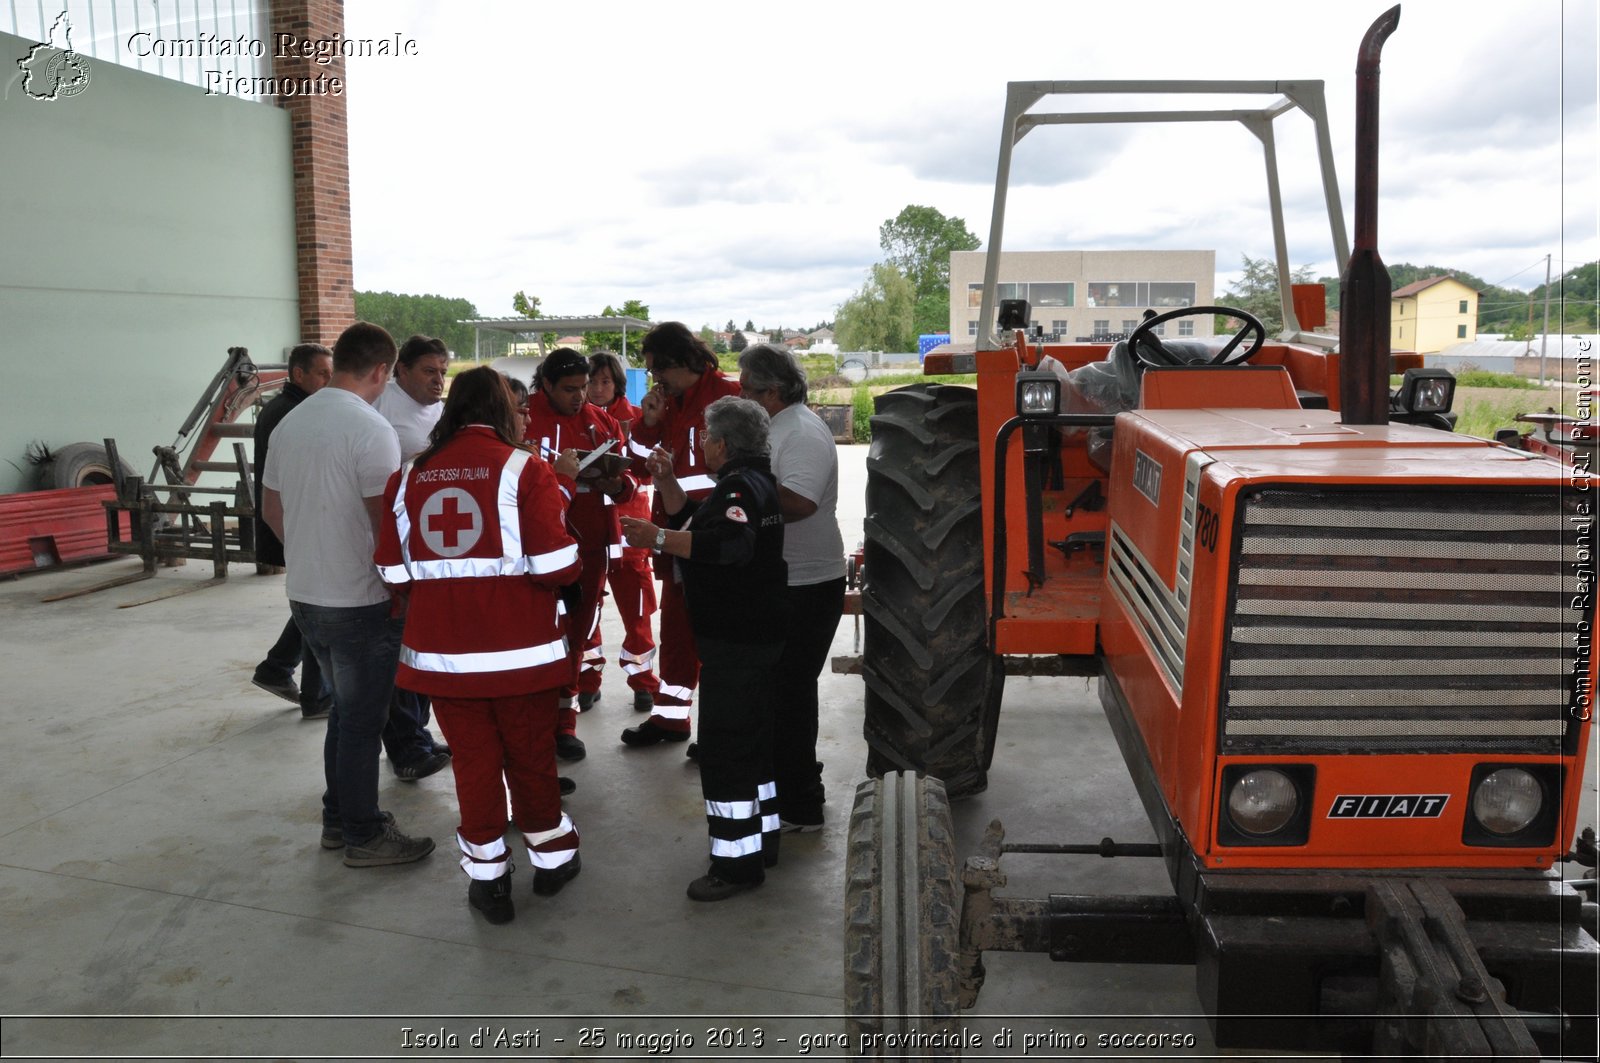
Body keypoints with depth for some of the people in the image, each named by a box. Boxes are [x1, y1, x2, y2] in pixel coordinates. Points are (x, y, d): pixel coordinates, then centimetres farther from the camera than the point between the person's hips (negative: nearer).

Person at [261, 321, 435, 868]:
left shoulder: (290, 422, 7)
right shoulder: (370, 428, -18)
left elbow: (271, 508, 15)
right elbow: (387, 522, -20)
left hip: (305, 593, 8)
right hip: (361, 600, -8)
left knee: (346, 709, 21)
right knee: (362, 720, 5)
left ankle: (338, 819, 31)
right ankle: (364, 836, 16)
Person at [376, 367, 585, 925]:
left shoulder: (408, 476, 3)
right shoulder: (525, 470, -9)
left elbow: (395, 575, 5)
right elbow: (557, 568, -13)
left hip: (440, 651, 3)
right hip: (519, 649, -2)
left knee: (473, 759, 14)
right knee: (531, 755, 15)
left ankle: (487, 877, 24)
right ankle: (551, 855, 33)